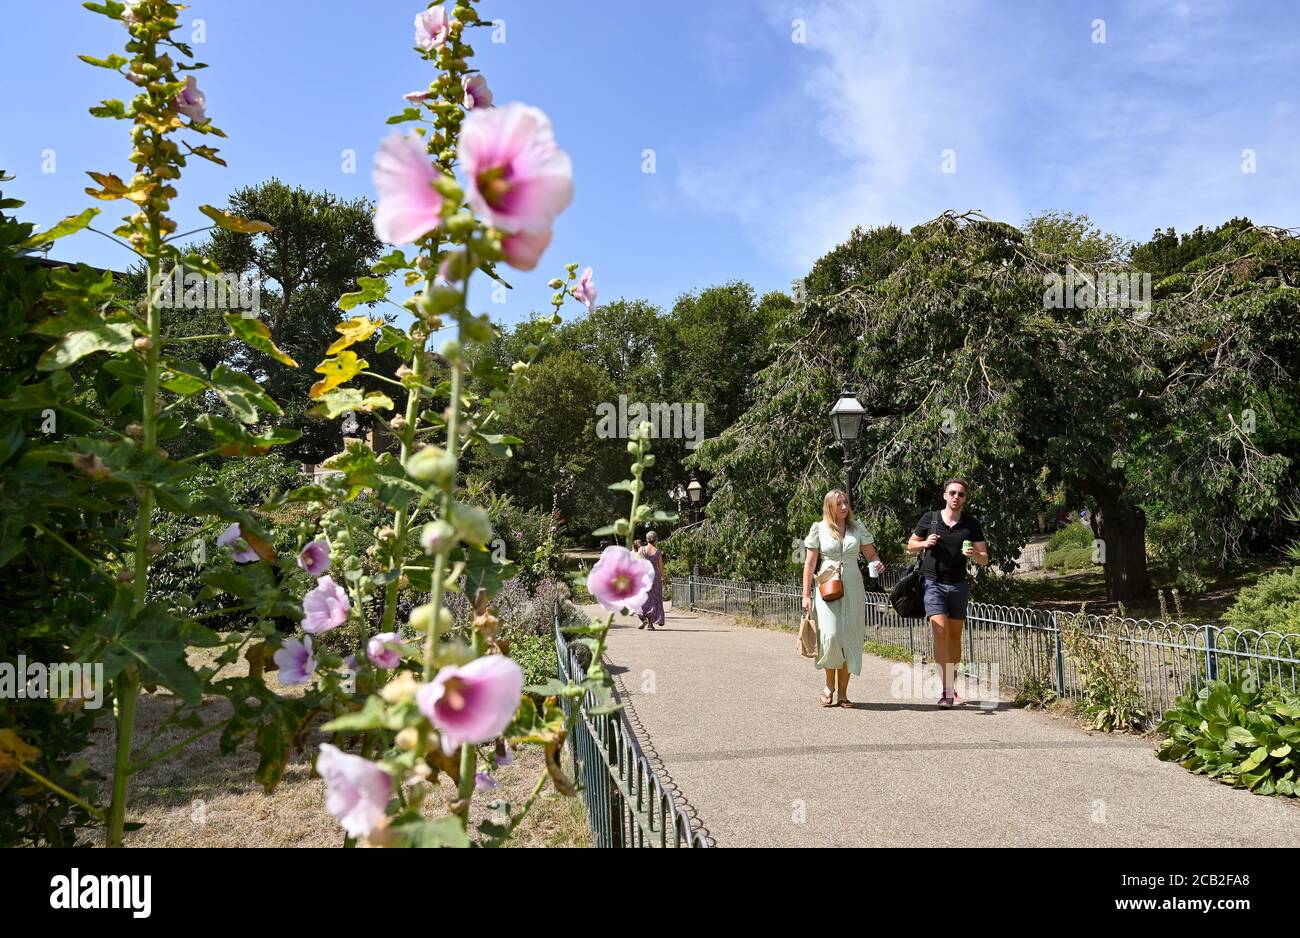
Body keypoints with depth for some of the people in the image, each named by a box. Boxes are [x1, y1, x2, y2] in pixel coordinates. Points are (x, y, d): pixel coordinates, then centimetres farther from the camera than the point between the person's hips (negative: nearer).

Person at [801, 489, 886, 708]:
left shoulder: (857, 528, 8)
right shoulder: (819, 529, 2)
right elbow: (810, 564, 3)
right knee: (830, 636, -15)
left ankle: (843, 693, 10)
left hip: (853, 589, 2)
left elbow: (871, 554, 11)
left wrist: (877, 563, -13)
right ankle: (829, 685, 9)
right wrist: (806, 595, -1)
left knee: (849, 640, 1)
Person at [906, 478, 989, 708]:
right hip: (934, 583, -2)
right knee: (940, 631, -15)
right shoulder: (930, 518, 1)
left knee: (955, 637, 8)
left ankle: (952, 687, 19)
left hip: (958, 585, 2)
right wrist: (925, 543, -10)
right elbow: (910, 546, 11)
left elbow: (984, 559, 4)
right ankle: (946, 689, -15)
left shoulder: (971, 523, 3)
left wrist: (974, 554, -19)